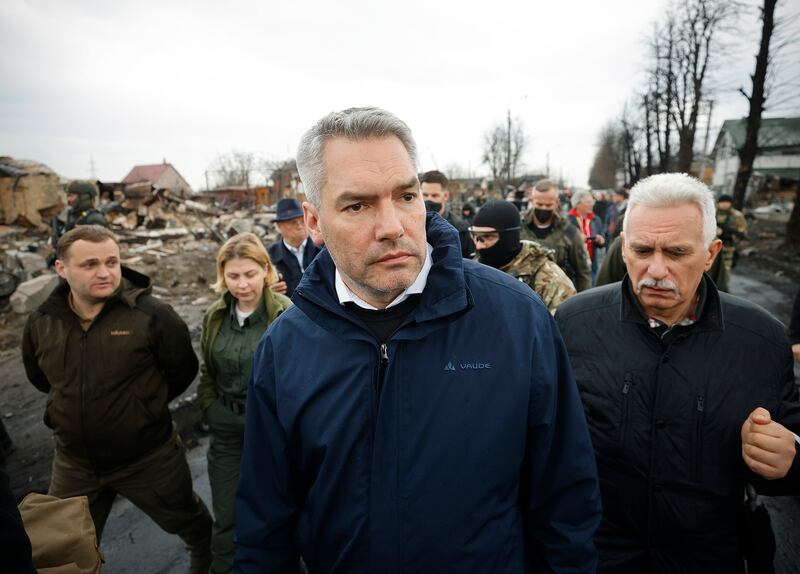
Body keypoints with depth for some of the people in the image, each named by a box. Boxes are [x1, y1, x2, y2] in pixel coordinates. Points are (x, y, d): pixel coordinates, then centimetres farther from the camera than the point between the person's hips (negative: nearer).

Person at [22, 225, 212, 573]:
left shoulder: (151, 314, -22)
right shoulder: (40, 323, -8)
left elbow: (184, 369, -9)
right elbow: (39, 377, 13)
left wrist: (147, 403, 1)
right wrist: (78, 402, 9)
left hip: (149, 457, -3)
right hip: (74, 462, 3)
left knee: (187, 521, 22)